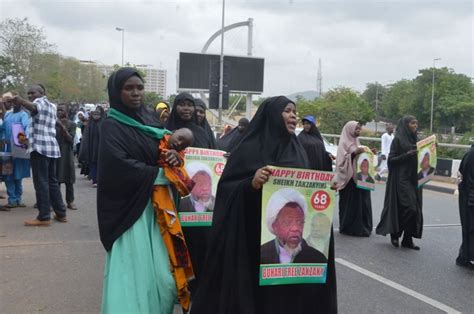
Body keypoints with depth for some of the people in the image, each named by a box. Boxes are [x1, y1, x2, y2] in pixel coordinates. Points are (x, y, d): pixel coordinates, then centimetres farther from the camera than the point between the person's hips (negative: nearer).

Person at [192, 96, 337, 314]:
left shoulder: (297, 150, 11)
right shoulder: (250, 148, -7)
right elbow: (226, 188, -11)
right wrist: (251, 183, -27)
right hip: (256, 235, -5)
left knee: (289, 287, 9)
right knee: (256, 288, 3)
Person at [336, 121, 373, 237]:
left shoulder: (356, 143, 19)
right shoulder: (344, 143, -5)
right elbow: (342, 160, -13)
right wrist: (354, 153, -22)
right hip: (349, 179, -7)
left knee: (361, 201, 5)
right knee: (350, 203, -7)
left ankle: (361, 227, 12)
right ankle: (349, 227, 1)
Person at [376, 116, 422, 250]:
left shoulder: (415, 140, 14)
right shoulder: (398, 139, -5)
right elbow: (391, 159, -8)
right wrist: (407, 155, -18)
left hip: (414, 179, 7)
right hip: (401, 179, -7)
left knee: (415, 209, 4)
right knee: (408, 207, -12)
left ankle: (408, 239, 11)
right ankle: (395, 234, 7)